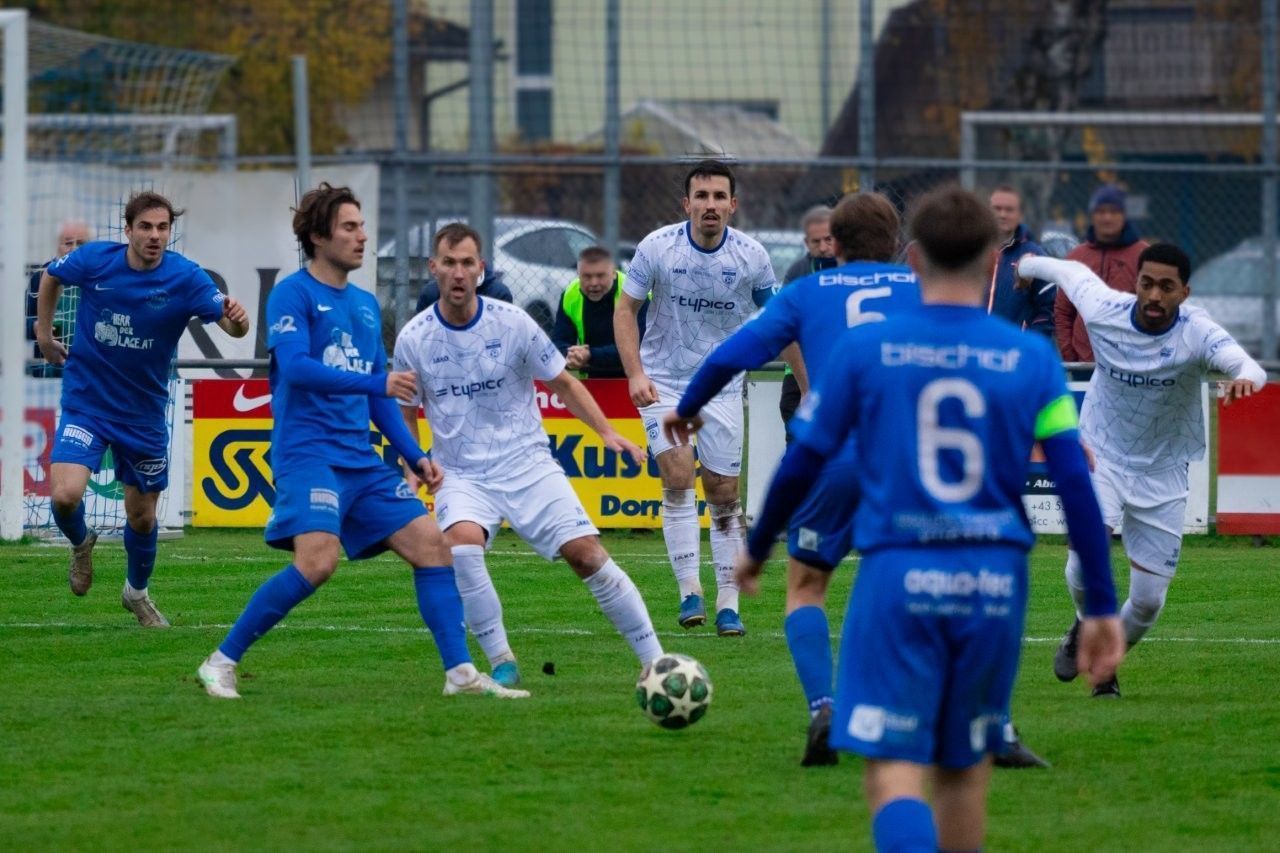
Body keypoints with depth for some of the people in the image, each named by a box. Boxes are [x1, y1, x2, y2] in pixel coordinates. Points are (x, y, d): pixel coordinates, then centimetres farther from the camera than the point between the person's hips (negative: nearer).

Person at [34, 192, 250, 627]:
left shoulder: (186, 278, -15)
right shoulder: (93, 260, -13)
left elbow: (231, 325, -27)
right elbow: (51, 277, 10)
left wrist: (236, 319, -49)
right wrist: (44, 332, 8)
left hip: (143, 412, 1)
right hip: (86, 404, -1)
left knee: (142, 516, 11)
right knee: (65, 495, -20)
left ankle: (137, 592, 40)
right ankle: (80, 543, 16)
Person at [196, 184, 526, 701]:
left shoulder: (366, 305, 19)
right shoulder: (293, 294, -4)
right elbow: (295, 367, -19)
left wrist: (417, 458, 15)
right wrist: (377, 382, -22)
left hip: (361, 459, 8)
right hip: (307, 452, -8)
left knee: (430, 544, -1)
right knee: (318, 560, -25)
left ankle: (460, 672, 2)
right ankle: (221, 664, -13)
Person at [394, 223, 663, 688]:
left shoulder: (512, 322, -6)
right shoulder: (413, 339, -3)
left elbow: (562, 382, 5)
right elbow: (405, 414, 11)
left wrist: (607, 432, -7)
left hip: (528, 465, 0)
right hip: (462, 475, 0)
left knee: (587, 553, -13)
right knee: (461, 542, -31)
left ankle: (655, 662, -2)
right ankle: (502, 664, -18)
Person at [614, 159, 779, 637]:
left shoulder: (751, 257, -8)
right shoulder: (657, 248, -12)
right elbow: (626, 310, -3)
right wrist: (635, 374, -15)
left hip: (721, 387, 1)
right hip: (664, 383, -1)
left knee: (724, 495, 1)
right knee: (677, 477, -17)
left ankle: (729, 604, 8)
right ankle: (689, 590, -13)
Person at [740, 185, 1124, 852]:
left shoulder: (863, 350, 0)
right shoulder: (1031, 359, 2)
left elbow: (800, 466, 4)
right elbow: (1076, 483, -1)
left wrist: (755, 550, 22)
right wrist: (1101, 607, 4)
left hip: (898, 578, -2)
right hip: (994, 584, 2)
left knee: (895, 771, -6)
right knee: (966, 767, 17)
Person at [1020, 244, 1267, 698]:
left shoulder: (1197, 333, -24)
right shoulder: (1104, 311, -17)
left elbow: (1243, 362, -43)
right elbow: (1073, 271, 6)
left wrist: (1245, 377, -68)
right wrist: (1029, 265, 26)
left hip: (1162, 473, 0)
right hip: (1100, 456, 0)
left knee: (1148, 600, 2)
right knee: (1086, 553, -24)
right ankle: (1086, 628, 10)